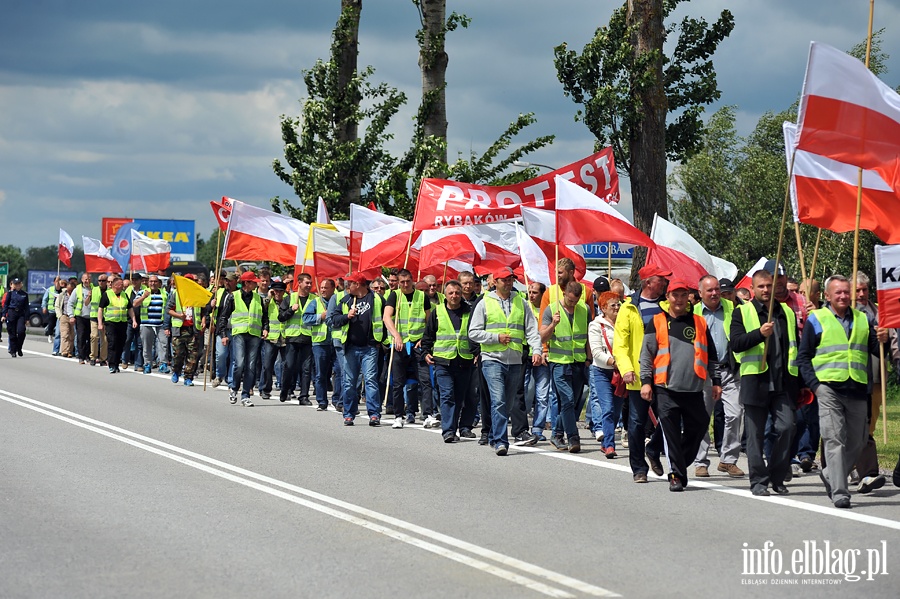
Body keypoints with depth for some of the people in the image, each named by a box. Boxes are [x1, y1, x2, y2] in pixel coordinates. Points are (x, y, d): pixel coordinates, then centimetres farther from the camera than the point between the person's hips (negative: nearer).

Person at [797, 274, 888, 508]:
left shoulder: (863, 320, 17)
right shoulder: (816, 320, 5)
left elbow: (876, 351, 15)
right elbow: (803, 357, 4)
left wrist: (882, 341, -8)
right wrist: (814, 384, -8)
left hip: (857, 390, 4)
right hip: (829, 389, -4)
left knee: (857, 440, 11)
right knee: (834, 439, -10)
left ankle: (830, 474, 32)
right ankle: (839, 492, -11)